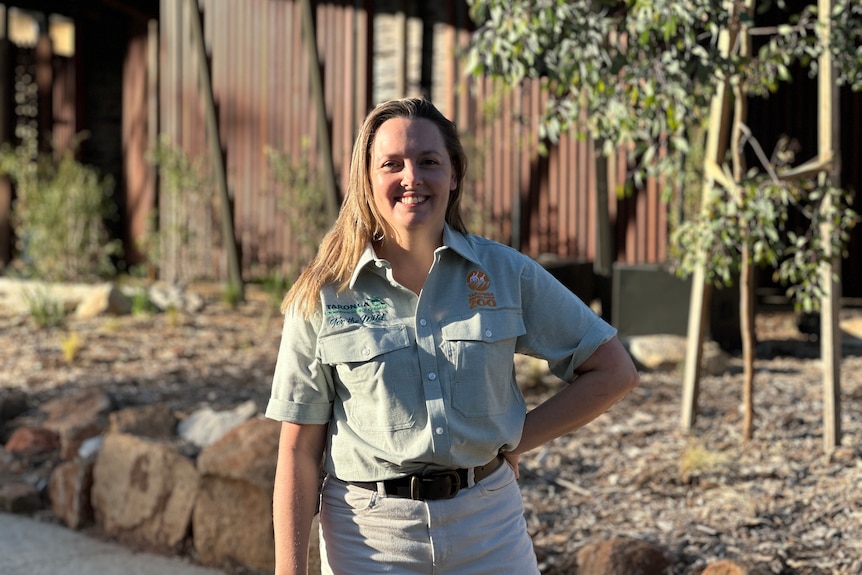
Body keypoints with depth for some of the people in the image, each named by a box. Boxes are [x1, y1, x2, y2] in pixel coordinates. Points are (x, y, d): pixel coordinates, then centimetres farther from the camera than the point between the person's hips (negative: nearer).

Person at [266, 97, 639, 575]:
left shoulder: (505, 274, -1)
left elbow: (614, 372, 3)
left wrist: (513, 441, -3)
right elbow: (298, 451, -3)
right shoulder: (323, 297, -4)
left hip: (489, 532, 1)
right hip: (369, 536, -1)